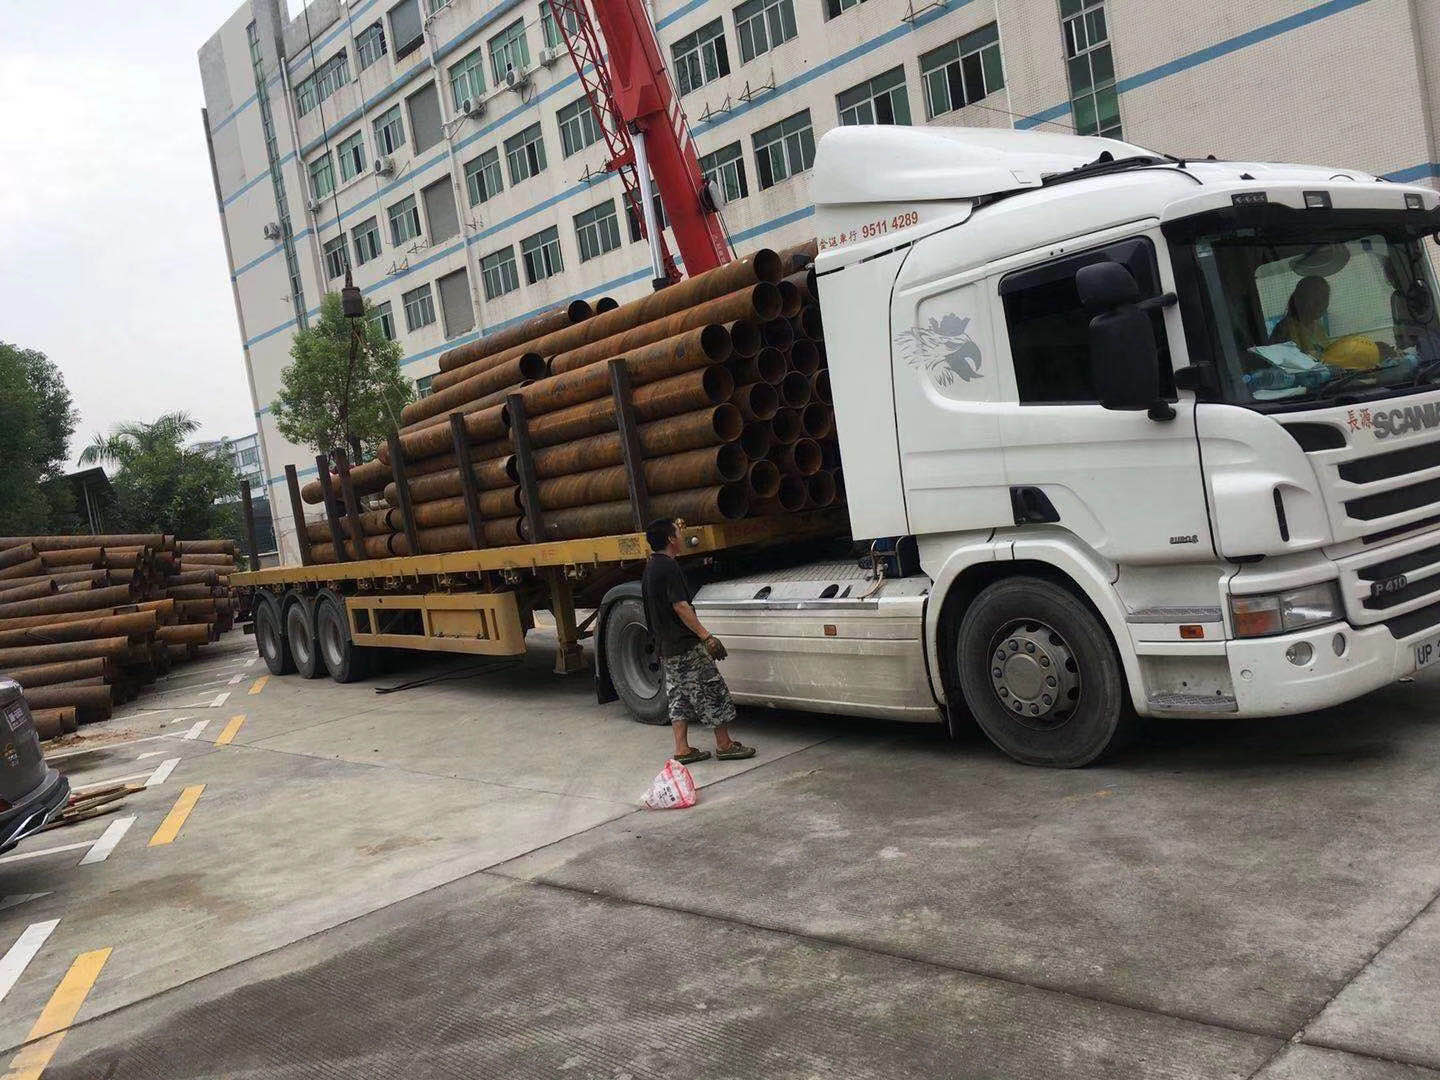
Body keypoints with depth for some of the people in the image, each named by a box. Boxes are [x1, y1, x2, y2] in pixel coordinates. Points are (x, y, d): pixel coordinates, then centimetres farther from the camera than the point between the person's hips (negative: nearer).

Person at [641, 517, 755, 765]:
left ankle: (682, 749, 12)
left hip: (666, 648, 10)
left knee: (680, 698, 12)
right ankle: (724, 745, 6)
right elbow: (680, 606, -23)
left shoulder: (650, 568, 11)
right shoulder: (669, 567, -17)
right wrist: (707, 637, -24)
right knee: (713, 691, 0)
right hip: (686, 646, -10)